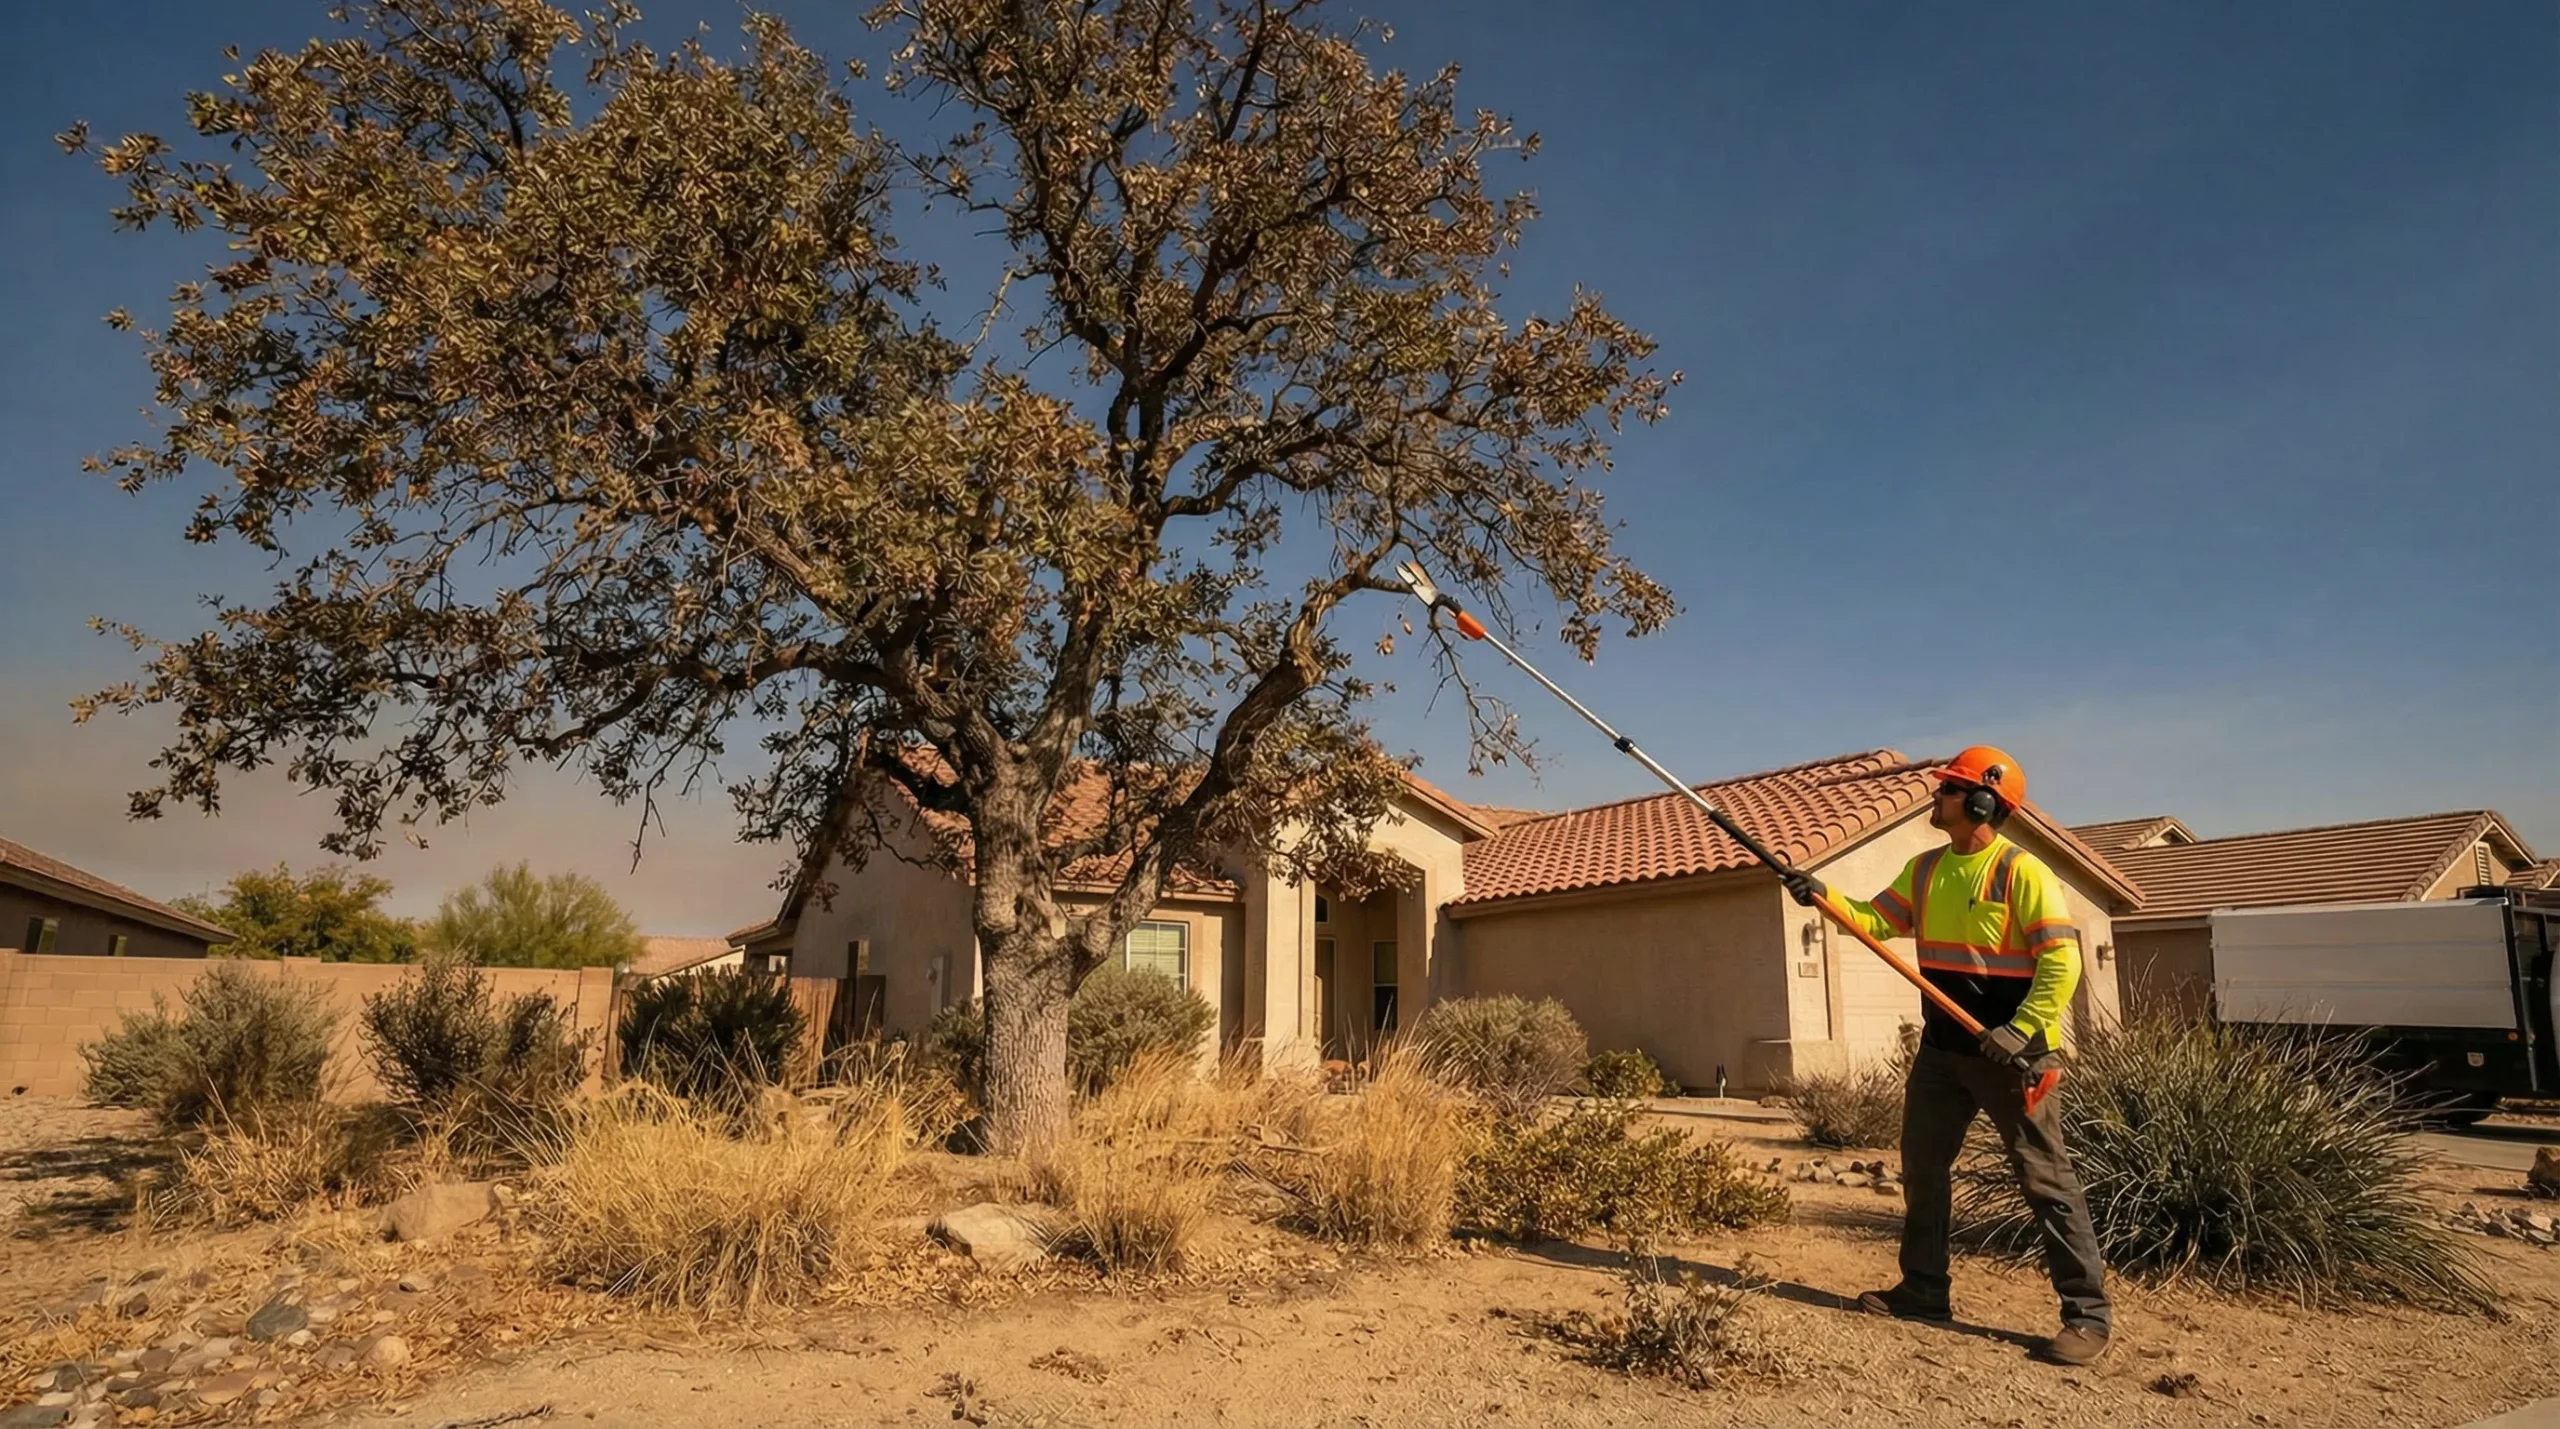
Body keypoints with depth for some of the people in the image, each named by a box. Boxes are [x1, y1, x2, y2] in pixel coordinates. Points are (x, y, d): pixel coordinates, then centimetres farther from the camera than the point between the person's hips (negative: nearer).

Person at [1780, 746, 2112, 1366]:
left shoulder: (2021, 872, -15)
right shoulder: (1925, 869, 8)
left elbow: (2062, 961, -19)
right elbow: (1877, 920, 9)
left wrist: (2019, 1031, -25)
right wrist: (1825, 897, -7)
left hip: (2010, 1051, -8)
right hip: (1941, 1048, 8)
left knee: (2047, 1181, -1)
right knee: (1922, 1167, 13)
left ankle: (2088, 1313, 9)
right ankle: (1923, 1290, 26)